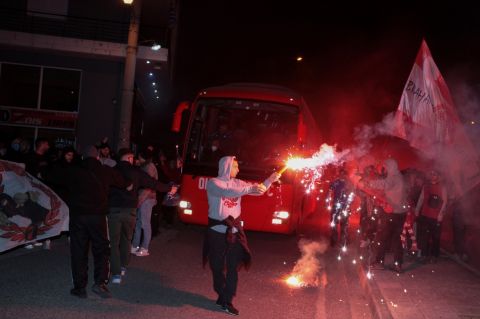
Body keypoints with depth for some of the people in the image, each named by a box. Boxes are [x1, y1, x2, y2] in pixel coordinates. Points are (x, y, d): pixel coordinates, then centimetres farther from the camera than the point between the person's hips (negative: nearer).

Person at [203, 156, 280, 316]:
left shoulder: (237, 183, 7)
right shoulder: (213, 183, -10)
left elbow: (259, 190, 8)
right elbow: (228, 191, -29)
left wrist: (270, 179, -8)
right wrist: (251, 188, -35)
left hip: (234, 232, 4)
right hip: (217, 232, -4)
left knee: (233, 267, 2)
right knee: (218, 266, 8)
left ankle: (227, 300, 9)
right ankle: (222, 296, 26)